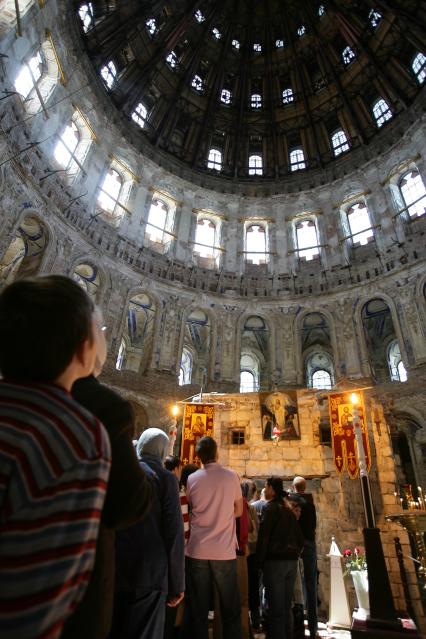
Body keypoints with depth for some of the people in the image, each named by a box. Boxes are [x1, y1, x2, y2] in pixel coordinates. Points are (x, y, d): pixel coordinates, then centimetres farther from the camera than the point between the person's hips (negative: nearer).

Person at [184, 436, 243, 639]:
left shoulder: (192, 479, -3)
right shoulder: (231, 476, -5)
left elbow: (191, 510, 8)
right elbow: (238, 511, 5)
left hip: (197, 551, 1)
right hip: (224, 551, -1)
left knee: (197, 609, 11)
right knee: (230, 609, 13)